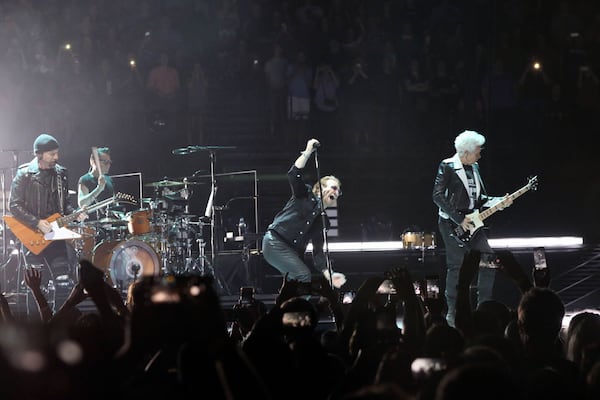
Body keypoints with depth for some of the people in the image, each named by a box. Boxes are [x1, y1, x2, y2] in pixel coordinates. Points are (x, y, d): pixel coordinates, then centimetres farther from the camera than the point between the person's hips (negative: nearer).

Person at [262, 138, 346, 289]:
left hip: (293, 251, 7)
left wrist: (329, 274, -7)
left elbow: (318, 252, 7)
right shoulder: (306, 196, 3)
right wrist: (308, 152, -23)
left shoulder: (322, 220, 15)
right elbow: (294, 175, -17)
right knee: (304, 275, -20)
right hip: (275, 242, -7)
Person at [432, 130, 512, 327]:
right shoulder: (447, 167, -9)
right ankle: (452, 312, 1)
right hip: (451, 224, -7)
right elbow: (438, 196, -16)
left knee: (488, 259, 0)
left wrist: (499, 202, 4)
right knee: (457, 266, -7)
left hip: (471, 222, 7)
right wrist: (459, 219, -17)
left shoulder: (473, 168, 14)